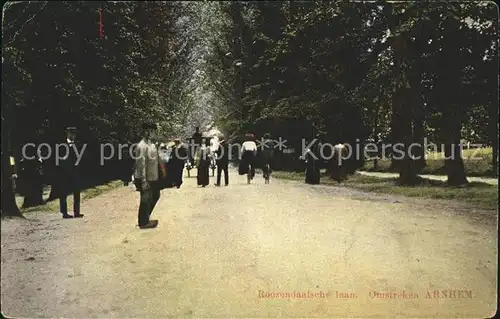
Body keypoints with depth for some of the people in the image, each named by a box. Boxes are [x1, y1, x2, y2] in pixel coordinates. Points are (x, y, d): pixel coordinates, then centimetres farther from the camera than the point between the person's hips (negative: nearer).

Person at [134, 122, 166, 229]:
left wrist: (162, 171, 16)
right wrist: (143, 181, -26)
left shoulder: (152, 144, 9)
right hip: (145, 179, -10)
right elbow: (141, 164, -24)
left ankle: (145, 218, 35)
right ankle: (143, 222, 17)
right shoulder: (142, 146, -20)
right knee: (145, 200, 2)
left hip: (153, 177, 10)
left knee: (155, 196, 22)